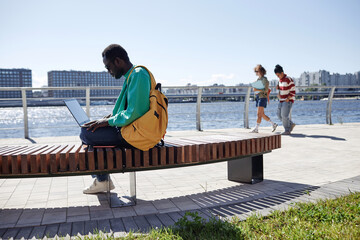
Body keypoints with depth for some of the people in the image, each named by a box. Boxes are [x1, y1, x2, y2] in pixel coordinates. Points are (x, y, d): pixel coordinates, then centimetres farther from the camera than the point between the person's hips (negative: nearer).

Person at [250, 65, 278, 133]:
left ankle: (256, 129, -10)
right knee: (262, 114, 10)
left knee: (259, 114, -11)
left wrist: (257, 90, -21)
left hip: (262, 98, -9)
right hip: (258, 98, 9)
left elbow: (266, 90, -16)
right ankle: (273, 124, 22)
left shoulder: (264, 79, -8)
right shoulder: (258, 79, 16)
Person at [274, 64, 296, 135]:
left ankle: (287, 131, 1)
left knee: (284, 115, -12)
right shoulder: (280, 80, 10)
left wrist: (288, 99, -23)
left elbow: (293, 91, -15)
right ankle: (291, 124, 23)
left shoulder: (289, 80, -15)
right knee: (279, 115, 6)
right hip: (281, 100, 8)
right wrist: (278, 94, 3)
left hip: (288, 100, -8)